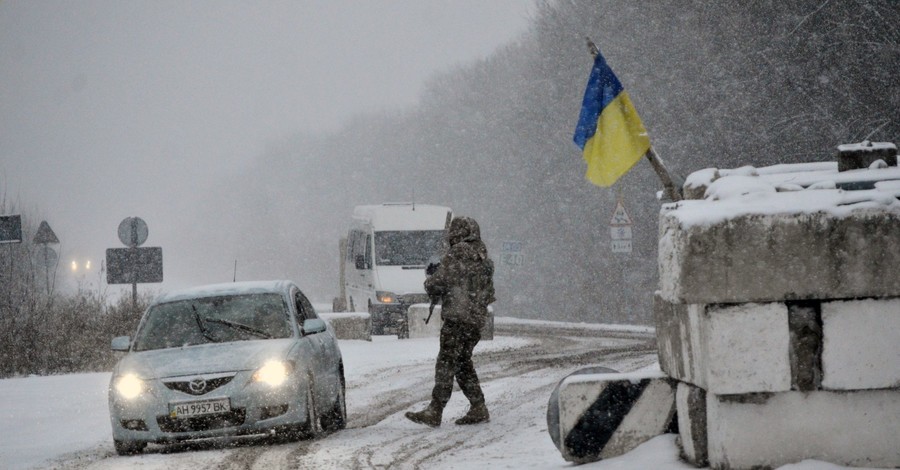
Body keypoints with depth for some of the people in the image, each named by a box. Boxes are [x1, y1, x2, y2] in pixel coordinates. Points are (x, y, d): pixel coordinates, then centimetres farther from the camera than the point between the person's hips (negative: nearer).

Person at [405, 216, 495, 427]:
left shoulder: (455, 255, -10)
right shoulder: (483, 258, 16)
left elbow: (437, 284, -13)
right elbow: (489, 294, 21)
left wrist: (429, 281, 8)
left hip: (457, 317, -8)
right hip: (477, 320, 8)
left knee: (446, 364, -9)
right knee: (463, 363, 17)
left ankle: (434, 411, -11)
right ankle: (479, 409, 16)